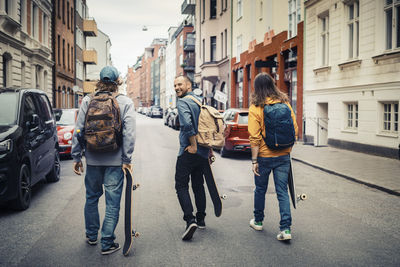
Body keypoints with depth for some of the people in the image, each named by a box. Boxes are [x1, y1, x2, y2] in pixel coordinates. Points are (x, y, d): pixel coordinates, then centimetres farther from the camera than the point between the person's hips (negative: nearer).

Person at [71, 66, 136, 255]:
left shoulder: (87, 101, 1)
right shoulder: (125, 102, -4)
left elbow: (78, 130, 0)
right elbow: (129, 133, -10)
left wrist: (76, 156, 7)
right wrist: (127, 159, -7)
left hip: (93, 159, 3)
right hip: (115, 161, -2)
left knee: (92, 197, 20)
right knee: (112, 202, 5)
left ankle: (91, 235, 35)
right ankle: (107, 243, 9)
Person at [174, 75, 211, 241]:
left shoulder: (183, 102, -10)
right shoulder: (201, 101, 14)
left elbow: (187, 124, -27)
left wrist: (193, 145, -18)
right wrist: (209, 147, 20)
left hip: (189, 151, -8)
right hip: (203, 152, 8)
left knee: (181, 185, -2)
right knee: (198, 185, 16)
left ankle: (190, 219, -14)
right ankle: (201, 219, 23)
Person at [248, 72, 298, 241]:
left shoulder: (255, 108, -11)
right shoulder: (285, 104, 0)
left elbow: (255, 138, -13)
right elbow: (294, 129, 3)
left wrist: (254, 160, -8)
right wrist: (288, 148, 15)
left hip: (264, 156, -2)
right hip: (283, 156, 3)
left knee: (260, 189, 16)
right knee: (282, 191, 7)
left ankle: (258, 221, 33)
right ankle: (286, 228, 2)